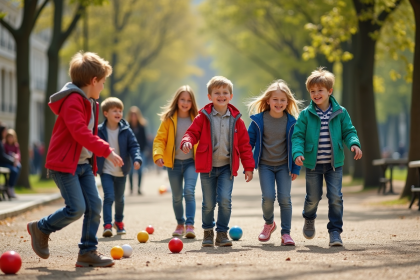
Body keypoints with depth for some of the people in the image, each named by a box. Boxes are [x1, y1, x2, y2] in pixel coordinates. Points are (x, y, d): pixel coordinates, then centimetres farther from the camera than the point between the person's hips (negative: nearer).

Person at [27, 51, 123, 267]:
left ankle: (88, 251, 7)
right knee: (76, 208, -13)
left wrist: (96, 158, 18)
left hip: (83, 163, 10)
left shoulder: (90, 102, 15)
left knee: (94, 205, 0)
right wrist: (107, 151, -31)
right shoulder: (73, 101, -17)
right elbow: (80, 132, -29)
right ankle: (40, 228, 10)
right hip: (65, 163, -10)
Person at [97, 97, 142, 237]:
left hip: (121, 171, 3)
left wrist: (137, 159, -21)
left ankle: (119, 222, 37)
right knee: (109, 196, -16)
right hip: (106, 171, -2)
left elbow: (134, 146, -4)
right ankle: (107, 225, -15)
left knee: (119, 198, 17)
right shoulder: (99, 131, -8)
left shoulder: (125, 130, -4)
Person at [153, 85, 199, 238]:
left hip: (191, 162, -1)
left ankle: (190, 225, -18)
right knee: (176, 196, 10)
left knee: (189, 191, -18)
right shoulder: (169, 119, -2)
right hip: (174, 162, 1)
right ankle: (180, 224, 29)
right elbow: (160, 138, -3)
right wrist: (158, 154, -19)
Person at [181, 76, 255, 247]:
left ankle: (222, 233, 3)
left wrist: (248, 167, 3)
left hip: (227, 167, 0)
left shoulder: (236, 119, 3)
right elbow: (193, 132, 2)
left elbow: (244, 144, 6)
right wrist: (187, 142, -23)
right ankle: (208, 232, 25)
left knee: (225, 200, -12)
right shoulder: (203, 117, 0)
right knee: (208, 203, 5)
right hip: (207, 167, 0)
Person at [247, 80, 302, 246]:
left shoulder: (291, 122, -3)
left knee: (285, 198, -6)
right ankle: (269, 224, 17)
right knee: (268, 197, -12)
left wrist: (296, 168, 2)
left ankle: (286, 233, 4)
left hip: (284, 166, 1)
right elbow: (249, 143, 1)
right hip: (265, 165, -1)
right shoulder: (258, 120, -6)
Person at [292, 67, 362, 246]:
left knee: (335, 197, -6)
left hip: (334, 164, 0)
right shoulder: (306, 114, -2)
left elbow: (348, 131, 5)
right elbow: (298, 136, -3)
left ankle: (335, 231, 4)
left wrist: (354, 144, -15)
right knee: (313, 197, 10)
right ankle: (309, 219, 42)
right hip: (313, 164, 0)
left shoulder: (340, 113, 1)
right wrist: (298, 152, -21)